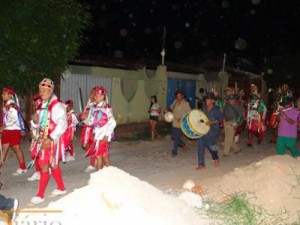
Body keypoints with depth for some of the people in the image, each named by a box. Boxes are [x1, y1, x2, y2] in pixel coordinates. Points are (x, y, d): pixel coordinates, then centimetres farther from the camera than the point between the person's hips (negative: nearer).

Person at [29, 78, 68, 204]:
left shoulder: (57, 105, -15)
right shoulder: (43, 105, 10)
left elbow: (62, 124, -22)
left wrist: (50, 139, -25)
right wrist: (40, 138, 14)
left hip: (52, 140, -8)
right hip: (43, 139, 8)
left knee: (44, 166, -3)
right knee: (52, 165, 16)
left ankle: (40, 195, 8)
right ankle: (61, 188, 30)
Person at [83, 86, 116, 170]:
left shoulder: (107, 108, -11)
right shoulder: (93, 107, 8)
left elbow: (112, 123, -13)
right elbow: (91, 122, 13)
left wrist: (107, 135, -15)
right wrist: (84, 119, -7)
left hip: (104, 135, -6)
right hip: (97, 135, 6)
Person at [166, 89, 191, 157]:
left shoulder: (186, 104, -11)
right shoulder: (175, 101, 3)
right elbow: (171, 107, 19)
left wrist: (182, 118, -22)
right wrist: (168, 110, -3)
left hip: (181, 124, -6)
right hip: (174, 123, 6)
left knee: (177, 138, 0)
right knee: (173, 137, 13)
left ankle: (174, 151, 18)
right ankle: (184, 145, 35)